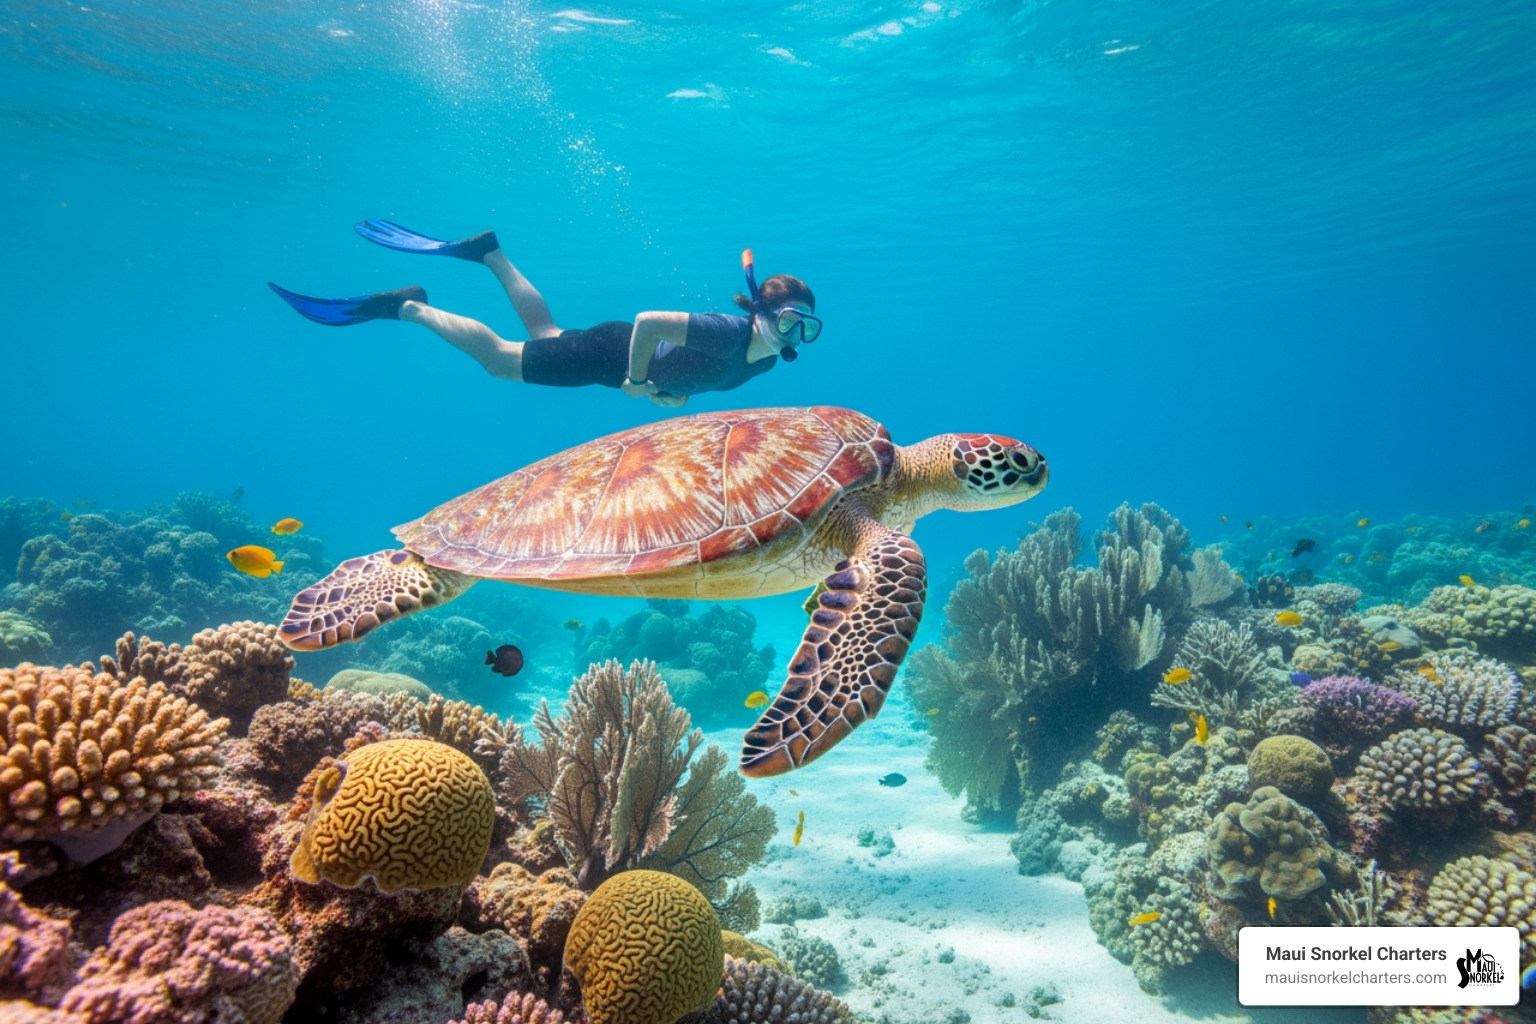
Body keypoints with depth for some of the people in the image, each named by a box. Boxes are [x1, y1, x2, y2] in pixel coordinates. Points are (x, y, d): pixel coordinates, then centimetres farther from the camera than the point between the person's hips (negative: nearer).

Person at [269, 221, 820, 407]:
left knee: (545, 333, 28)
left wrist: (673, 390, -1)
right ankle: (406, 305, 15)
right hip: (614, 350, -8)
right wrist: (638, 380, -28)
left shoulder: (766, 359, -8)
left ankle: (489, 254, 38)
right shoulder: (728, 332, -35)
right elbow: (648, 320, -40)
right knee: (497, 357, 2)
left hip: (638, 362, 8)